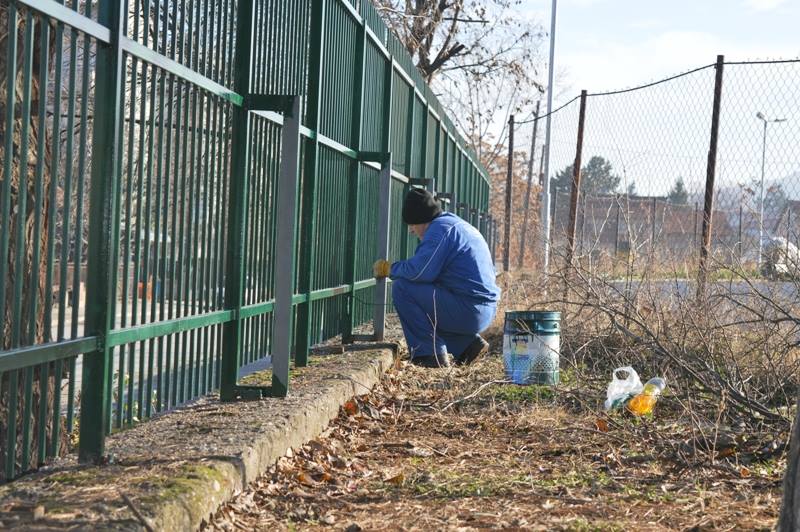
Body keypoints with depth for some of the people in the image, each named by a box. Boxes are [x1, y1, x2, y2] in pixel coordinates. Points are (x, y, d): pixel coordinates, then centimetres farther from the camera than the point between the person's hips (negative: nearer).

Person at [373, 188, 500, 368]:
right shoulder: (458, 225, 21)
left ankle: (430, 352, -9)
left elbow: (419, 271, -22)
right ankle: (467, 342, 16)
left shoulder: (440, 228, -12)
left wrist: (390, 269, -5)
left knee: (402, 288, -12)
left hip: (469, 311, -10)